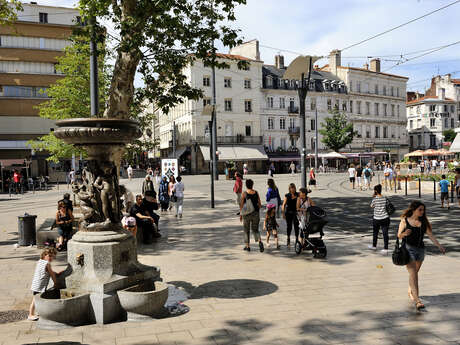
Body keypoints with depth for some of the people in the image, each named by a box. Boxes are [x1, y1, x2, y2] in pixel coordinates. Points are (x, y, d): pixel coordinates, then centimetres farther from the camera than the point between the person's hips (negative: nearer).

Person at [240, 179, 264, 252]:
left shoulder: (244, 194, -9)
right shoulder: (256, 193, 0)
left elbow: (241, 205, -7)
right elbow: (260, 204, 3)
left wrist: (241, 214, 4)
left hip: (247, 214, -2)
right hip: (255, 213, 2)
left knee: (246, 230, 14)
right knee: (255, 230, 12)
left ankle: (247, 246, 17)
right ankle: (260, 241, -14)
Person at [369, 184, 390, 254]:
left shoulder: (375, 199, -13)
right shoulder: (384, 198, -2)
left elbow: (372, 206, 3)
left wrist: (373, 197, 6)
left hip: (377, 219, -2)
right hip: (385, 218, 2)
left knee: (375, 233, 18)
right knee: (385, 233, 1)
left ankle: (374, 246, 34)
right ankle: (385, 249, -3)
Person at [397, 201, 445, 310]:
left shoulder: (424, 221, 6)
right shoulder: (405, 221, -4)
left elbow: (430, 235, 2)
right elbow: (399, 236, 0)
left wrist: (439, 245, -9)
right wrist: (404, 234, -22)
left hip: (420, 249, 4)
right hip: (408, 248, -4)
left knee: (415, 272, 14)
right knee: (413, 273, -13)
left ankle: (410, 291, 39)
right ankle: (417, 300, -19)